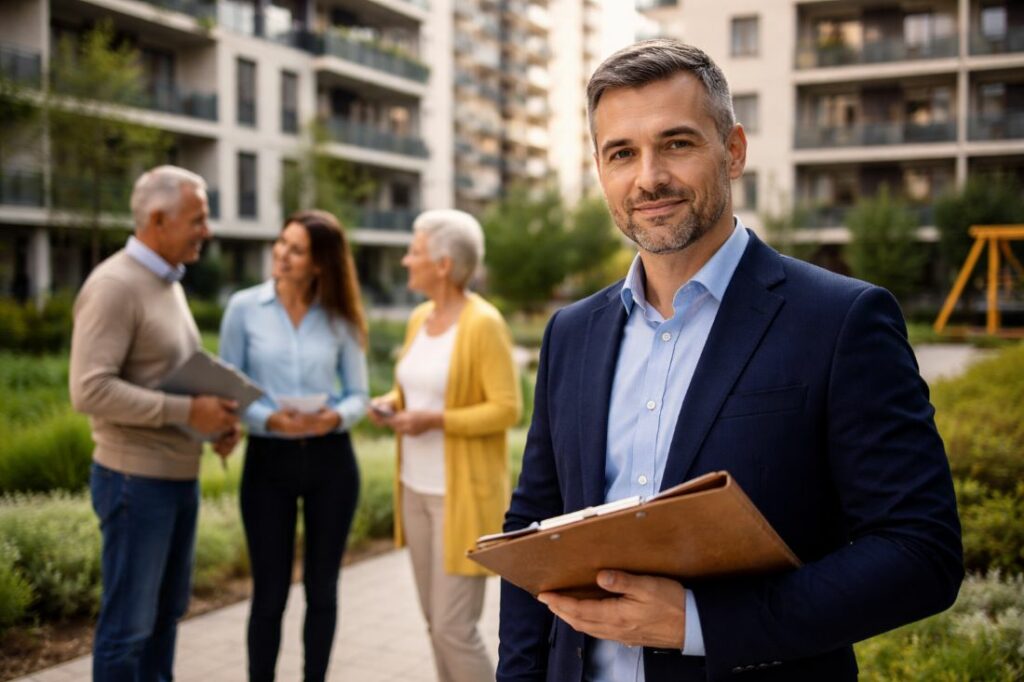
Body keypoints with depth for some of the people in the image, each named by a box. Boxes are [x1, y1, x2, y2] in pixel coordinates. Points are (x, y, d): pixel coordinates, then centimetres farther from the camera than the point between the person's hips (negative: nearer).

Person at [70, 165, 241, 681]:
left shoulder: (168, 282, 12)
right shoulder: (114, 285, -15)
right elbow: (90, 390, -23)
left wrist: (214, 416, 3)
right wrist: (186, 411, -22)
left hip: (180, 477, 9)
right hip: (137, 480, -9)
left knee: (166, 611, 17)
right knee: (128, 622, 2)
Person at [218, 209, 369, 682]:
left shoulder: (340, 317, 2)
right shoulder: (244, 307, -2)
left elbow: (358, 394, 4)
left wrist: (336, 417, -18)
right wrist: (268, 418, -19)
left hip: (330, 460, 2)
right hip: (268, 461, -1)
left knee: (321, 587, 11)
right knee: (270, 592, 4)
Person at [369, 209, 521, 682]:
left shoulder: (484, 324, -15)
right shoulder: (420, 318, 8)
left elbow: (507, 409, -17)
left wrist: (435, 420, -24)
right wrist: (391, 403, 1)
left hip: (462, 494, -8)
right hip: (416, 487, 8)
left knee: (454, 629, -4)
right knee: (435, 621, 14)